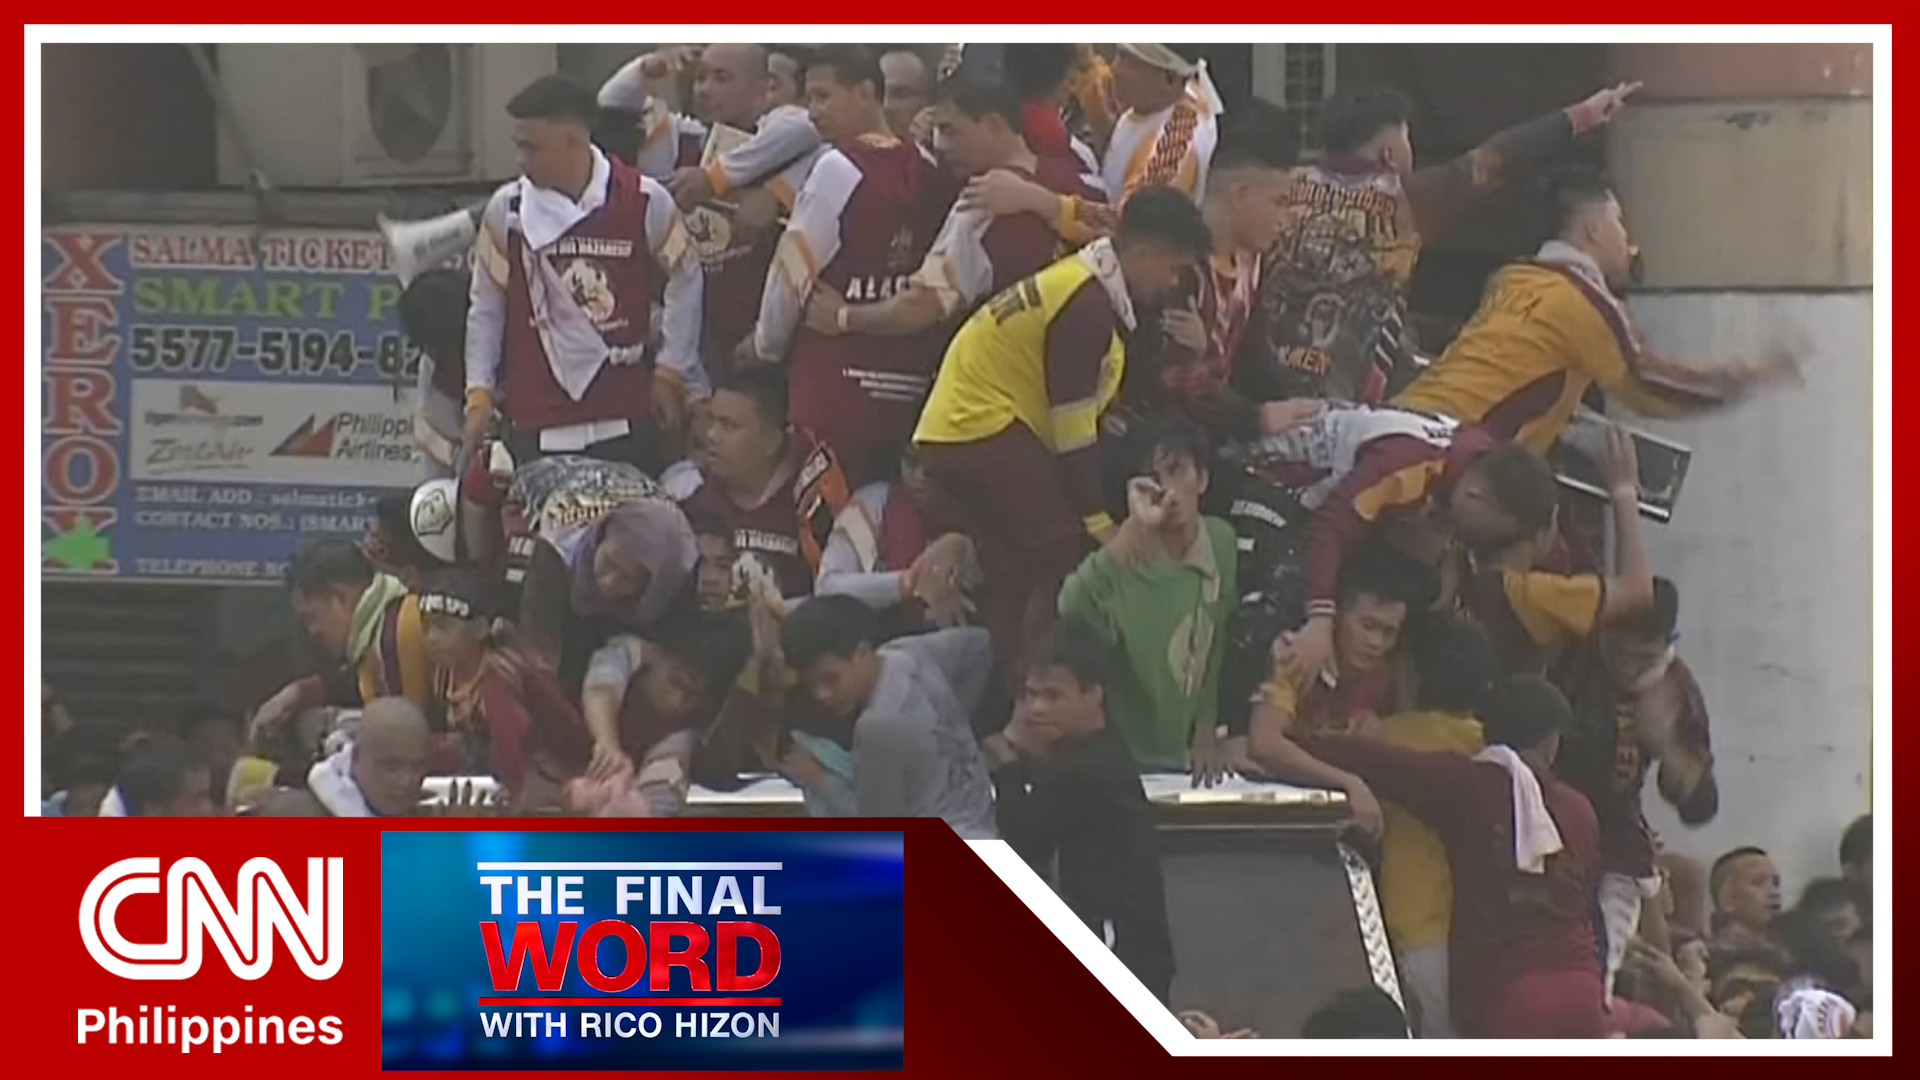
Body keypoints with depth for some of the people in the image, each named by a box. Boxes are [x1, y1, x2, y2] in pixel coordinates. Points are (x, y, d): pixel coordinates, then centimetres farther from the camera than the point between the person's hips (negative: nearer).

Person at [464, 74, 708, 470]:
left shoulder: (644, 201, -5)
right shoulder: (506, 208, 0)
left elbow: (684, 282, 8)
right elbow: (486, 308, 8)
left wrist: (670, 374, 6)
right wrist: (479, 395, 2)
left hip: (625, 421, -1)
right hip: (536, 421, 1)